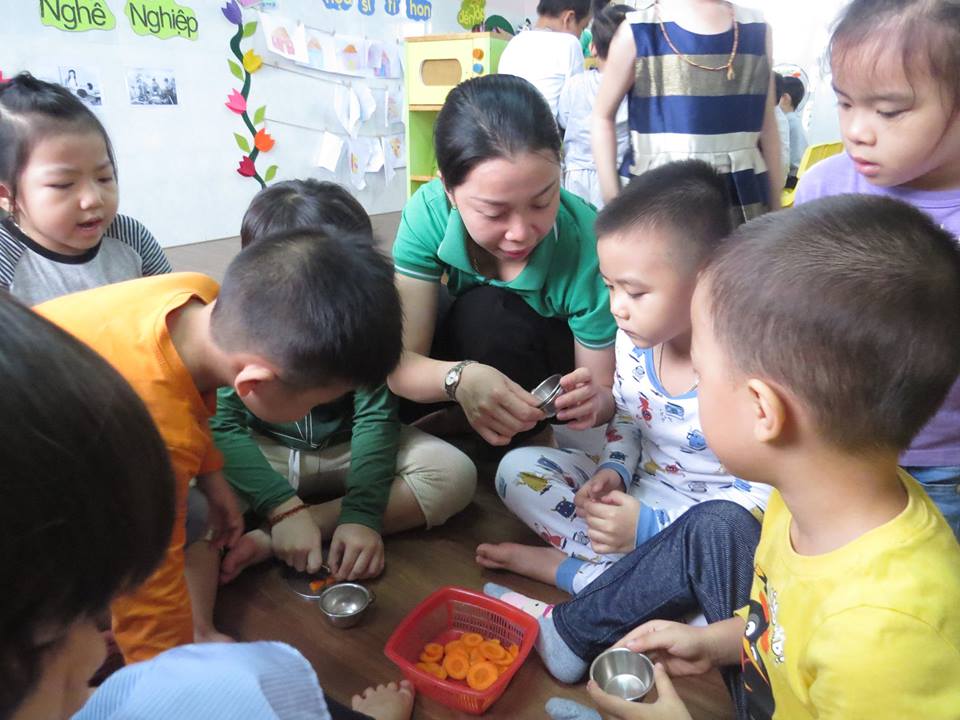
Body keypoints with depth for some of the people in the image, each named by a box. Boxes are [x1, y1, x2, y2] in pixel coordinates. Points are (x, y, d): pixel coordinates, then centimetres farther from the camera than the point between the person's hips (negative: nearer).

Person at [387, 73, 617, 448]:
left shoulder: (587, 248, -32)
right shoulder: (428, 213, -26)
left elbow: (607, 394, -21)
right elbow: (401, 364, -28)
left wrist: (592, 401, -46)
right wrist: (460, 378, -51)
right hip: (466, 357, 3)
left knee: (486, 309, -31)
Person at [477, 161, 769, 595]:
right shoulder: (635, 337, -7)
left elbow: (764, 496, -24)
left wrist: (648, 526, -26)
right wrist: (613, 470, -9)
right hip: (636, 490, 6)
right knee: (517, 469, -3)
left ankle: (563, 567, -15)